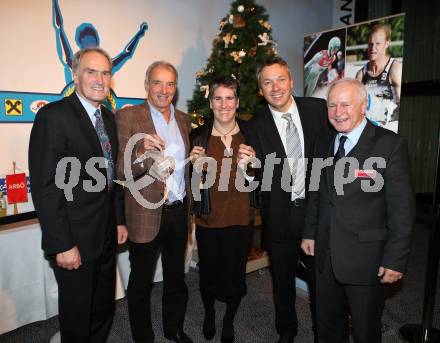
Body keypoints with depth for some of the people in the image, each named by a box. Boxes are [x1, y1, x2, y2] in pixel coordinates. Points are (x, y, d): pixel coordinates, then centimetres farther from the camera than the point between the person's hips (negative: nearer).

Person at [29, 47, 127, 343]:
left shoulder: (108, 117, 9)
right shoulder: (54, 116, -15)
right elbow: (45, 187, -18)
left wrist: (120, 220, 11)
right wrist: (62, 245, -18)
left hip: (107, 235, 7)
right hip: (75, 240, -7)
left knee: (104, 308, 23)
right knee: (77, 314, 14)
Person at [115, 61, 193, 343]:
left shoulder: (183, 119, 6)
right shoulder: (128, 116, -11)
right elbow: (121, 172, -17)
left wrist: (189, 205, 7)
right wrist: (143, 154, -36)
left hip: (179, 211, 6)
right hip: (146, 214, -5)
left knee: (176, 277, 22)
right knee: (141, 282, 14)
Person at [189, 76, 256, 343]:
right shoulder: (198, 136, -4)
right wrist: (194, 165, -16)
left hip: (240, 220, 0)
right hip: (208, 221, 0)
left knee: (235, 276, 13)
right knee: (209, 274, 15)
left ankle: (229, 321, 45)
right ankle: (209, 314, 50)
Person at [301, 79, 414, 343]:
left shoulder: (391, 145, -12)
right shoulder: (323, 144, 6)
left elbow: (402, 208, -12)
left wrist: (396, 260, -12)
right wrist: (310, 232, 11)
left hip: (367, 260, -5)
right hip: (326, 257, 5)